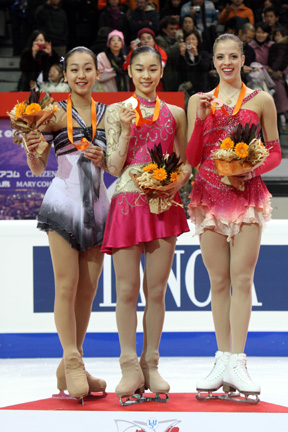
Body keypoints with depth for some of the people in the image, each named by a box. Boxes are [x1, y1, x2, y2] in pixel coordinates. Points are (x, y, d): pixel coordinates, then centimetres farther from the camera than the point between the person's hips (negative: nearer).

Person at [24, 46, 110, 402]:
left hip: (97, 204, 4)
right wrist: (32, 150, -21)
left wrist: (103, 157, -6)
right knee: (67, 285, -7)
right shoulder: (55, 113, 0)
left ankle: (70, 366, 13)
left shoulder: (107, 113, 10)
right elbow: (38, 168, 0)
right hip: (64, 201, -4)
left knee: (88, 289, 5)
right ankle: (72, 363, -1)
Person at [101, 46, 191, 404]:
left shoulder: (174, 114, 9)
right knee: (127, 289, -1)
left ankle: (151, 365, 13)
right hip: (127, 202, -2)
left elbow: (186, 162, 14)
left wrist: (176, 184, -6)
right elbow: (114, 168, -1)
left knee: (157, 290, 4)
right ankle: (130, 367, 7)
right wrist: (126, 130, -12)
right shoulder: (117, 112, 4)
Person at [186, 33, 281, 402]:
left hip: (247, 193, -2)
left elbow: (274, 151, 9)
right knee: (218, 280, 4)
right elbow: (192, 157, 6)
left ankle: (237, 363, -4)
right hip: (209, 193, 2)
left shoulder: (261, 100, 6)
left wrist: (252, 169, -10)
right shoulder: (199, 102, 9)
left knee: (242, 278, -6)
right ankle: (222, 360, 9)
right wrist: (201, 118, -7)